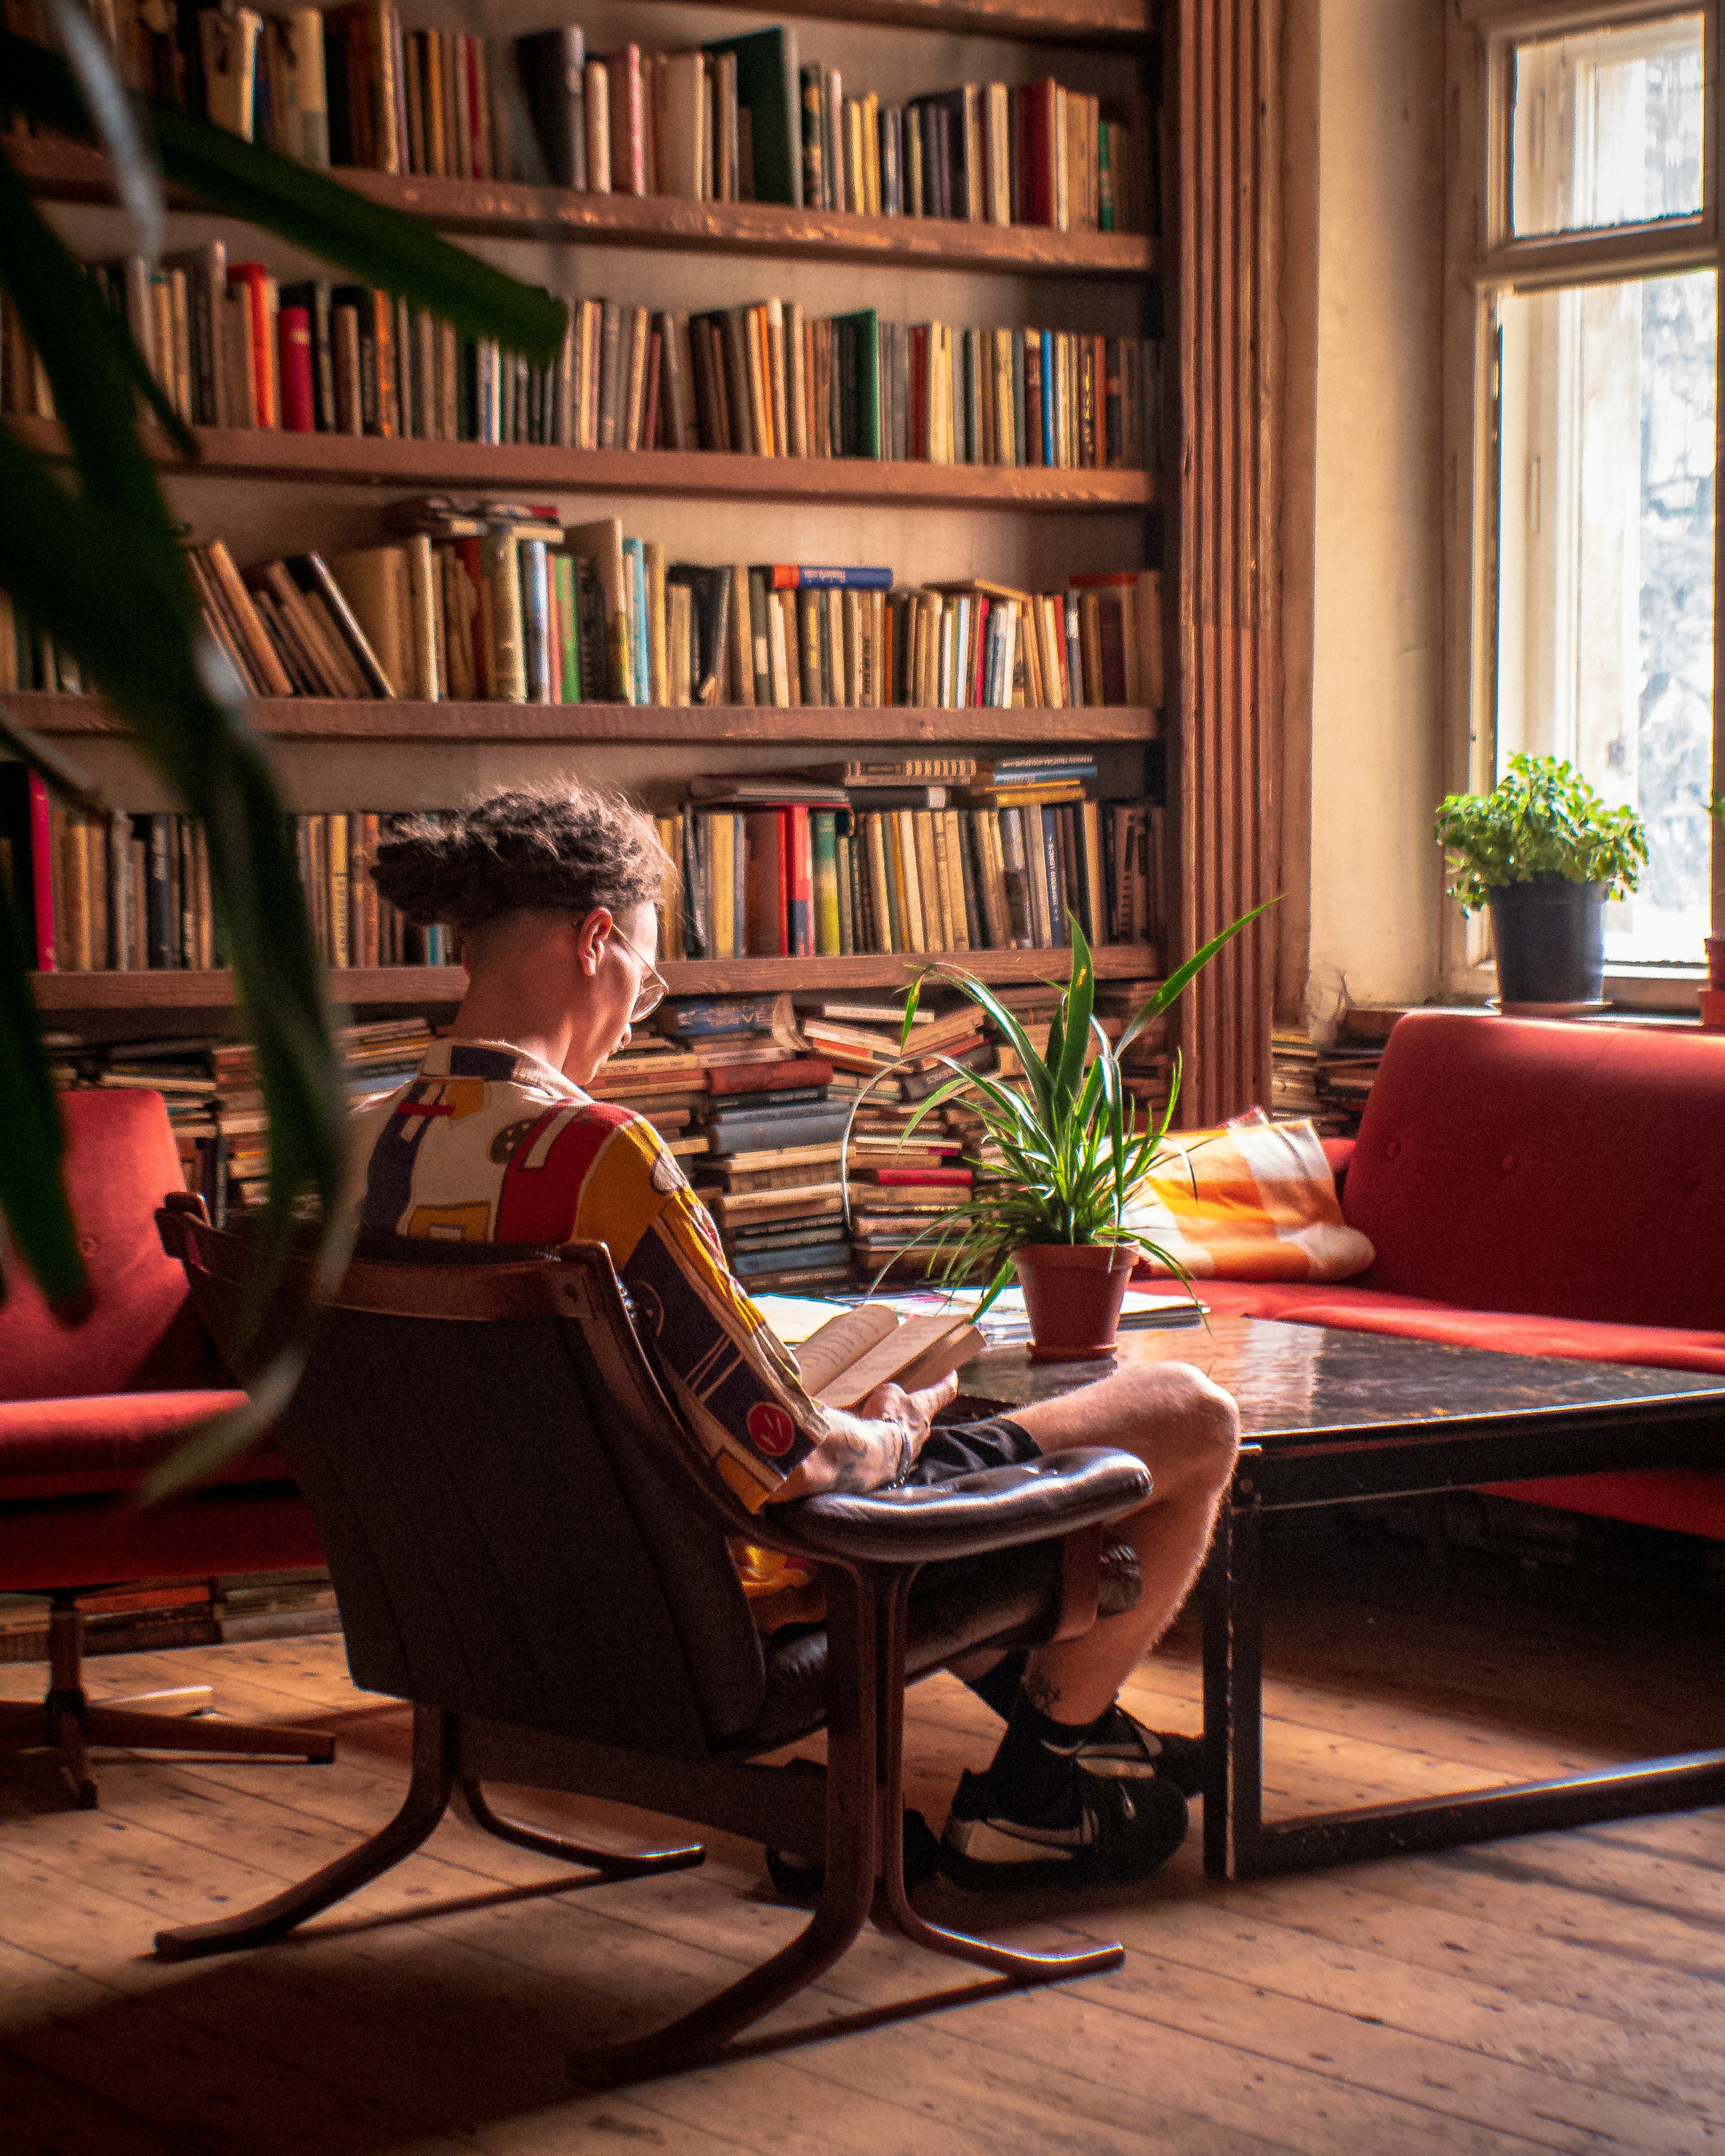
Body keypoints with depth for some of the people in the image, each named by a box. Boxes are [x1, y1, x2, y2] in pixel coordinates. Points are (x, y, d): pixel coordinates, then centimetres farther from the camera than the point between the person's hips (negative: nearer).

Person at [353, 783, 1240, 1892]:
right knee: (1191, 1417, 5)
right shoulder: (596, 1152, -30)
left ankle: (1038, 1700, 46)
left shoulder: (366, 1148, -4)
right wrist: (891, 1433, -5)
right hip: (742, 1598, -9)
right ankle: (1036, 1780, 24)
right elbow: (788, 1457, -28)